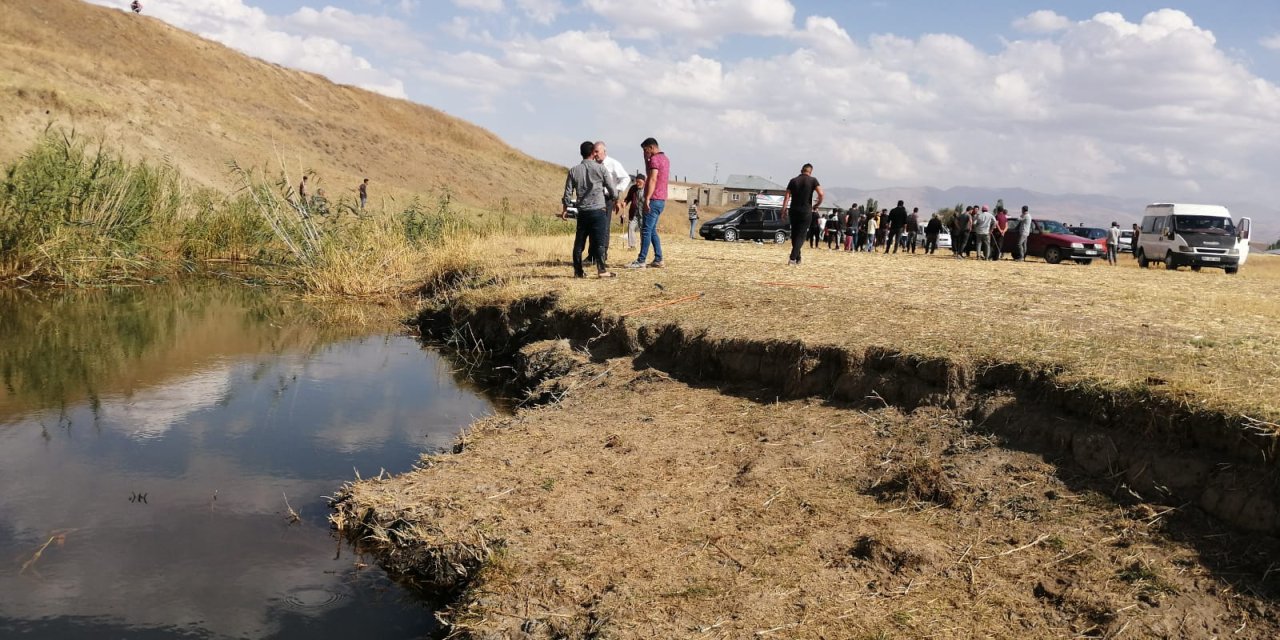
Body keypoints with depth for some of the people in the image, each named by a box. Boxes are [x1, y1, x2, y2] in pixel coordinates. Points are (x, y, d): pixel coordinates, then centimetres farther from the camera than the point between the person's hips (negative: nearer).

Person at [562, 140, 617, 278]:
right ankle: (601, 270, -5)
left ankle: (578, 271, 11)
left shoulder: (574, 171, 4)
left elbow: (568, 192, 6)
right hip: (598, 210, -3)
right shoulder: (600, 168, -3)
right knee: (600, 241, -2)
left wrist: (565, 209, 20)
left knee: (579, 241, 9)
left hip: (582, 211, 3)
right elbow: (611, 189, 1)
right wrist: (614, 197, 22)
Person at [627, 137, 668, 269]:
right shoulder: (665, 159, 19)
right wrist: (646, 159, 16)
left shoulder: (655, 159, -11)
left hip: (654, 200, -10)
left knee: (646, 230, -9)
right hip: (661, 200, 10)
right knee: (652, 230, 13)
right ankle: (658, 260, 11)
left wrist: (647, 199, -25)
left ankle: (641, 261, -10)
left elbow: (652, 180, -21)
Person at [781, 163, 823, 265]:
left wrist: (784, 210, -1)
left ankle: (797, 259, 17)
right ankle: (793, 258, -15)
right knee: (801, 235, -1)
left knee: (794, 234, 14)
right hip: (806, 212, -3)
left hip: (793, 211, 3)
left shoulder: (793, 181, 7)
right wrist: (817, 204, 4)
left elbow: (787, 196, -1)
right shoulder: (813, 180, -1)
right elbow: (821, 194, -12)